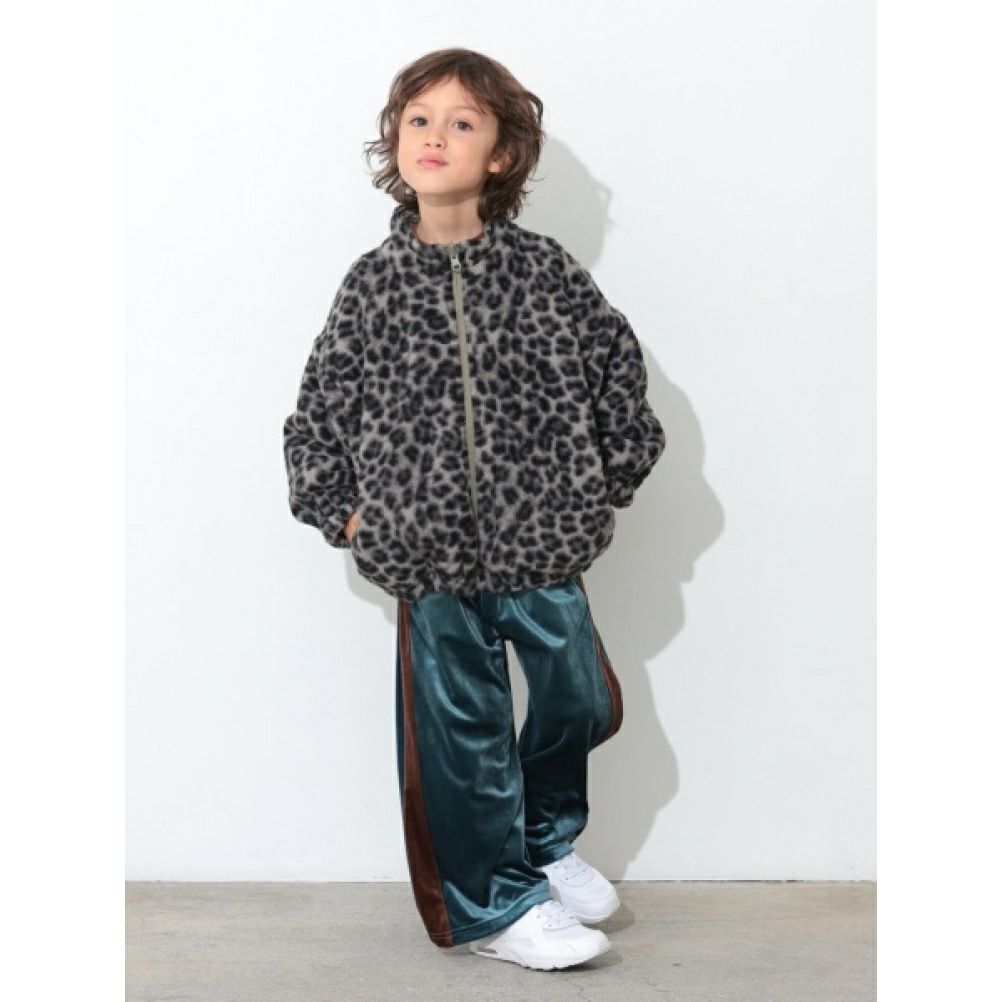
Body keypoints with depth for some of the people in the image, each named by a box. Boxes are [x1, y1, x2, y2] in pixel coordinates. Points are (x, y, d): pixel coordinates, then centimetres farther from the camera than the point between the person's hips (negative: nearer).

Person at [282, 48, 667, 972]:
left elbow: (617, 365, 7)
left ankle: (546, 839, 42)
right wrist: (341, 510, 3)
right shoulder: (374, 282, -1)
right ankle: (495, 904, 24)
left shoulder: (541, 267, -2)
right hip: (432, 552, -1)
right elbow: (322, 405, 7)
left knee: (579, 698, 12)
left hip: (544, 543, 1)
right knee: (463, 725, 7)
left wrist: (610, 482, 7)